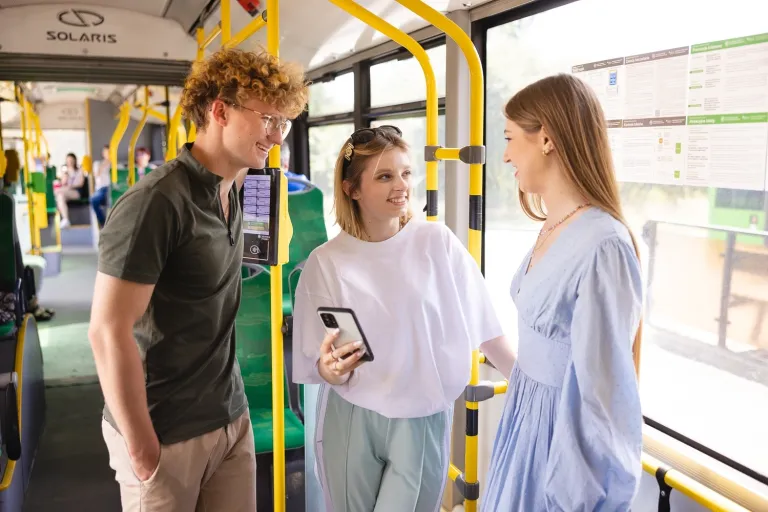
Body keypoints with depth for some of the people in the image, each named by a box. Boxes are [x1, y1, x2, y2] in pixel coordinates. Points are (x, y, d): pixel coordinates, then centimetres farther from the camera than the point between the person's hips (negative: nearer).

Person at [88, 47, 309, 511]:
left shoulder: (231, 189, 2)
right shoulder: (156, 204, -22)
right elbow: (109, 333, -22)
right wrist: (142, 451, -17)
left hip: (232, 418, 7)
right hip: (168, 435, -7)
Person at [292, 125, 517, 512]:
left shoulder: (438, 242, -5)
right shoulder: (327, 262, -6)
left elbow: (481, 323, 2)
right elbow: (322, 371, -2)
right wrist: (331, 368, -23)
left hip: (423, 422, 0)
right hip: (352, 422, 1)